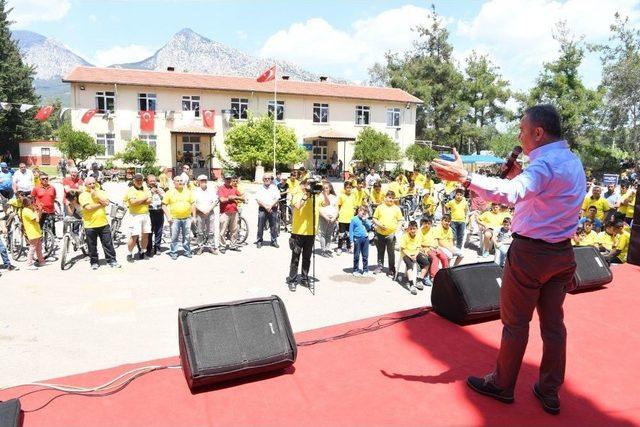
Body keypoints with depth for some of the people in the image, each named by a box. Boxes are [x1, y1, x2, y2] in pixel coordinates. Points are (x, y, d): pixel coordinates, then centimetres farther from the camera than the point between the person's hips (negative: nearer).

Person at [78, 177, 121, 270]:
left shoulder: (101, 192, 9)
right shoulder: (82, 195, -2)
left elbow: (106, 202, -9)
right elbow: (88, 207, -16)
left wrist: (95, 194, -10)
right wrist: (100, 204, -7)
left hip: (103, 223, 2)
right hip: (90, 225, -2)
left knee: (108, 244, 6)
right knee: (92, 246, 8)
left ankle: (112, 260, 14)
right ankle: (94, 262, 21)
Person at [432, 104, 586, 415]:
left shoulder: (545, 164, -20)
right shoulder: (572, 162, 11)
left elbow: (510, 193, -39)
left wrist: (464, 177, -44)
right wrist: (519, 177, 6)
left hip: (530, 252, -8)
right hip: (562, 252, 9)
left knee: (515, 322, 6)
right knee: (553, 322, 14)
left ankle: (502, 385, 22)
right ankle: (549, 392, 26)